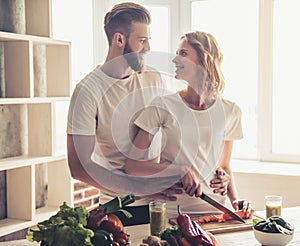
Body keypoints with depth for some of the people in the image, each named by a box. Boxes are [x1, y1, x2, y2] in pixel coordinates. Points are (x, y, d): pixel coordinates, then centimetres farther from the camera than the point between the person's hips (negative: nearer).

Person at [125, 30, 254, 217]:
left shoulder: (229, 111, 5)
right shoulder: (163, 106, -4)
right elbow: (132, 166, -6)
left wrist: (235, 199, 1)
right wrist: (180, 170, -17)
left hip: (214, 210, 2)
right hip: (171, 212, -2)